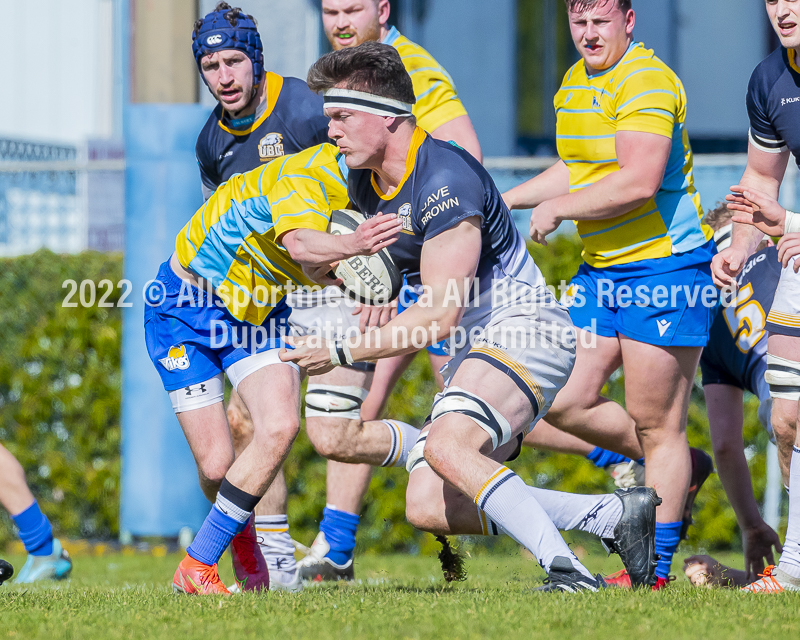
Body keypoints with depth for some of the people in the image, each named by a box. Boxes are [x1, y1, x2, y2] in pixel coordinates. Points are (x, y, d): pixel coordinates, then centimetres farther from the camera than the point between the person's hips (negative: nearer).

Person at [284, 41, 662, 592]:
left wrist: (341, 352, -20)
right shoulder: (365, 182, 6)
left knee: (447, 445, -32)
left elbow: (440, 315, -24)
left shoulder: (444, 180, -22)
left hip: (525, 328, -10)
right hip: (475, 344, 10)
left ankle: (571, 575, -33)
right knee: (428, 509, -1)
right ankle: (619, 515, 2)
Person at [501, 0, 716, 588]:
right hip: (602, 269, 9)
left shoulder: (645, 81, -17)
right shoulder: (575, 85, 13)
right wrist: (505, 201, 22)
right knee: (566, 402, 4)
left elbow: (638, 182, -26)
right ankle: (678, 472, 25)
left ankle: (655, 568, 5)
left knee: (656, 425, -3)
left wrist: (558, 207, -16)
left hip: (666, 265, -9)